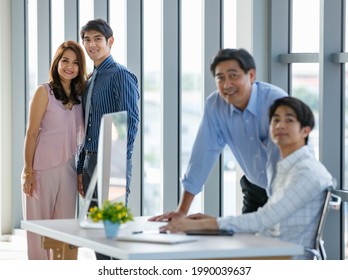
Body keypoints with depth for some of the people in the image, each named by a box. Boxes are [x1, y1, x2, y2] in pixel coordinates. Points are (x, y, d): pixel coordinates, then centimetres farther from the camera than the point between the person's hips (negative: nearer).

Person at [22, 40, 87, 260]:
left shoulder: (80, 94, 9)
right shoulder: (45, 92, -5)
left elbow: (82, 134, 13)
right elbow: (32, 133, -6)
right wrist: (28, 172, -10)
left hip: (69, 169, 5)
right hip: (43, 168, -5)